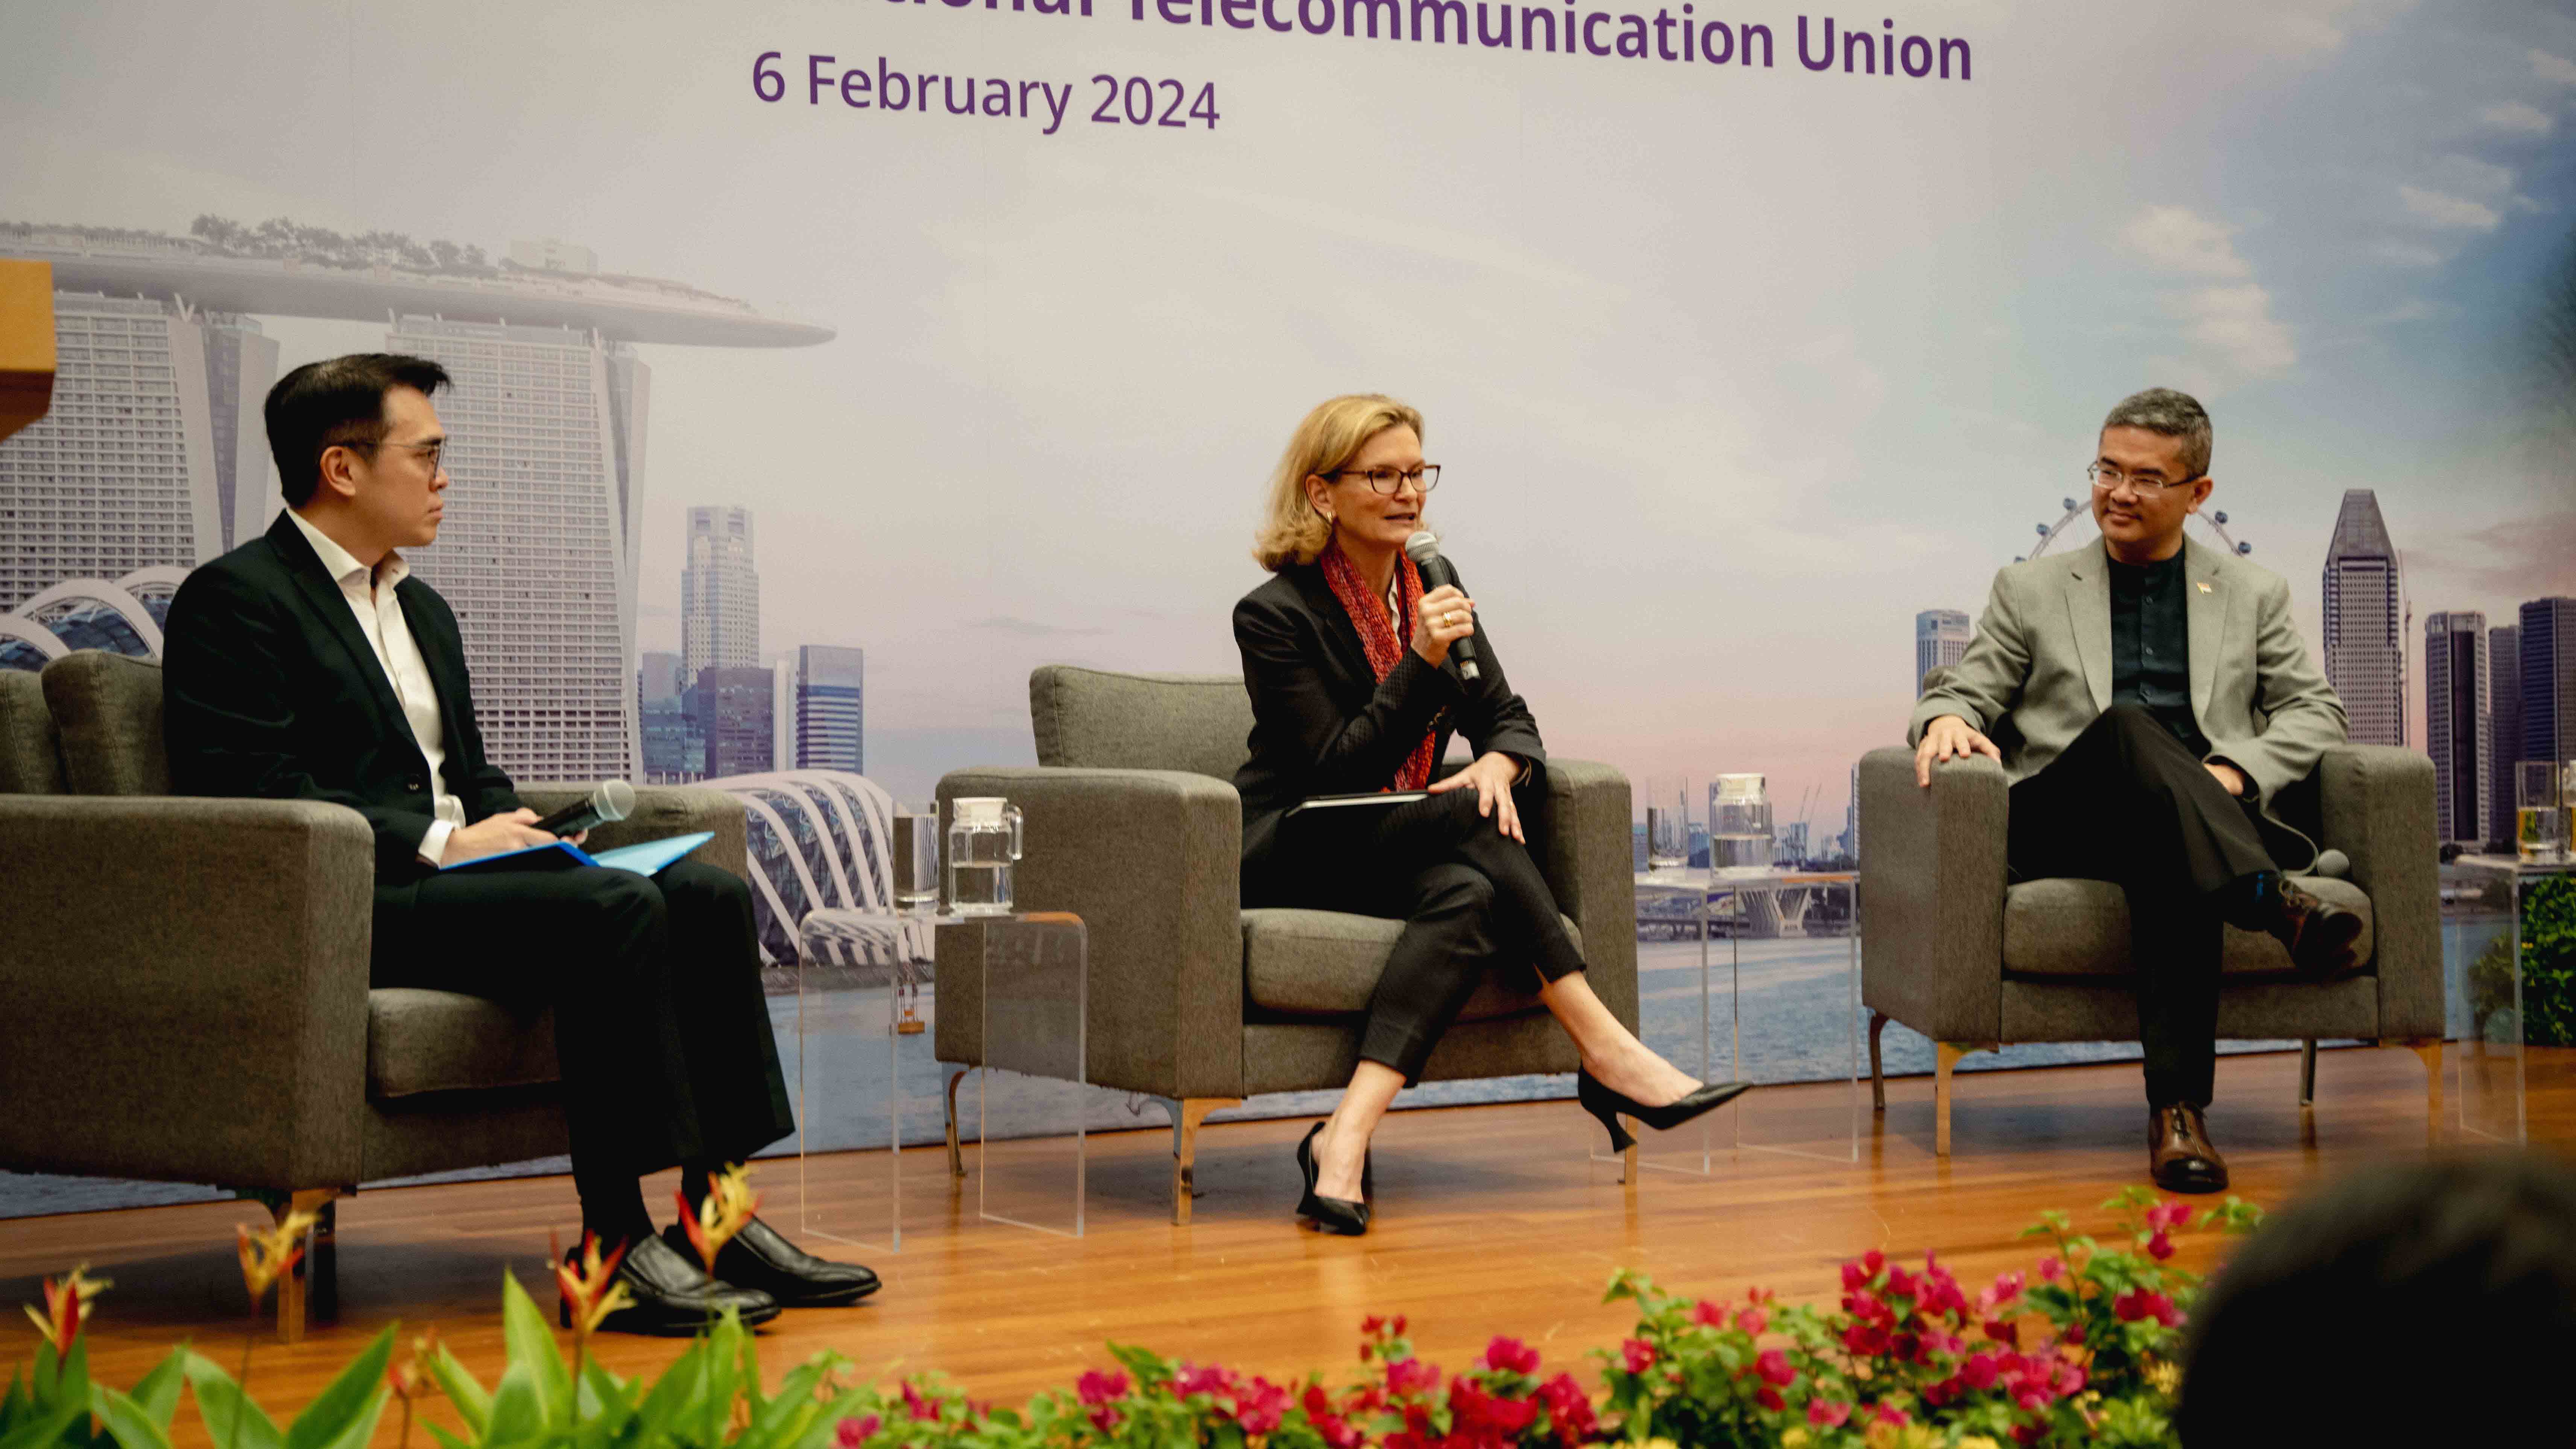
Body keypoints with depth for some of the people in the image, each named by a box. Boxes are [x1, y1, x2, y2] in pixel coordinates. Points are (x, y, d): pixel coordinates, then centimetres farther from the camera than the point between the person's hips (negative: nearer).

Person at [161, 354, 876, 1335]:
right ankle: (614, 1246, -28)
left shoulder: (423, 609, 25)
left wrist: (522, 838, 4)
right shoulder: (234, 600, -5)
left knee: (711, 896, -8)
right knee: (618, 910, -29)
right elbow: (252, 791, -16)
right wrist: (441, 845, -17)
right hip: (345, 908, -9)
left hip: (451, 876, 9)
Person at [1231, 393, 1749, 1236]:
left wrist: (1499, 763, -16)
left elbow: (1509, 718, 10)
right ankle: (1606, 1053, -33)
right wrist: (1423, 661, -27)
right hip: (1291, 856, -6)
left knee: (1468, 895, -31)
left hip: (1411, 847, 6)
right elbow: (1340, 770, -17)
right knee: (1469, 820, -31)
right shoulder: (1275, 616, -10)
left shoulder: (1432, 585, 10)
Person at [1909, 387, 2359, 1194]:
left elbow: (2316, 710, 15)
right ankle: (2274, 903, -55)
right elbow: (1968, 693, 14)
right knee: (2129, 725, -35)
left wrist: (2235, 769, -6)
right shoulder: (2031, 591, 22)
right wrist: (1947, 719, -12)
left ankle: (2179, 1109, -49)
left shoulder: (2254, 597, 23)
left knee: (2168, 866, -39)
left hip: (2208, 818, 0)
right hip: (2060, 824, 0)